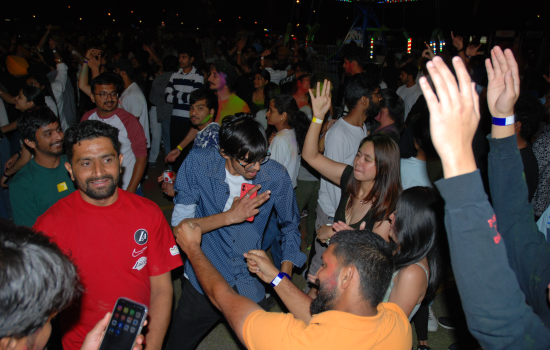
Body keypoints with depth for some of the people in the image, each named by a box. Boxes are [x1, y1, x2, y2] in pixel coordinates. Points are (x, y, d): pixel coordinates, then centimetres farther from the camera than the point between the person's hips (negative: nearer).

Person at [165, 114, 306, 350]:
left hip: (250, 288, 1)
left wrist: (285, 275, -4)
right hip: (202, 284, 0)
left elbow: (290, 226, 5)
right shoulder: (198, 164, -16)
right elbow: (178, 226, -16)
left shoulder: (276, 176, -12)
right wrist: (230, 216, -26)